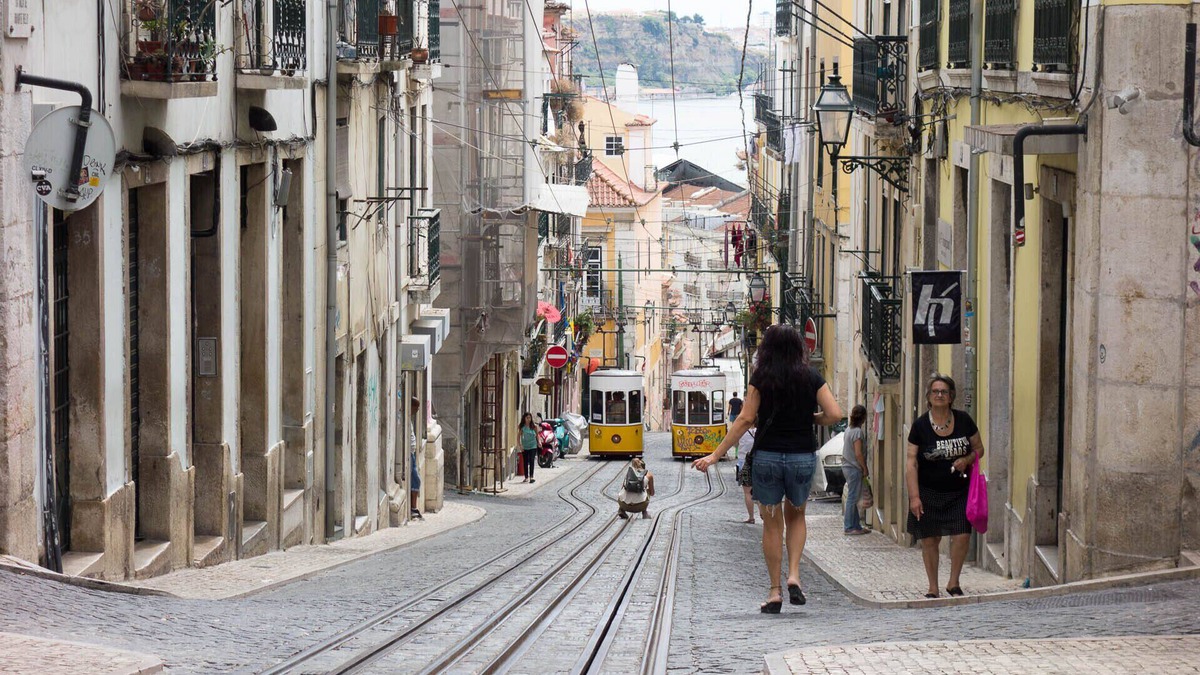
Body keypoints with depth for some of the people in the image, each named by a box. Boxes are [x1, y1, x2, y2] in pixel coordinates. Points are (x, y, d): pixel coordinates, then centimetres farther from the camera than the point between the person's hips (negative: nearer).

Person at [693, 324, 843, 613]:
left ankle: (775, 592, 10)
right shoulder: (812, 378, 1)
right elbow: (835, 414, -6)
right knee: (796, 516, 22)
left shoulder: (761, 378, -3)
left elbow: (745, 419, -7)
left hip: (767, 456, -1)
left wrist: (715, 455, -4)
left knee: (772, 524, 10)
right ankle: (794, 576, 3)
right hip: (803, 457, 1)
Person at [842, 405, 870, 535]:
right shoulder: (857, 432, -16)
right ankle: (848, 527, -2)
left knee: (852, 498, 13)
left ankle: (856, 526, 18)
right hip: (854, 468, -9)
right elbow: (858, 454, -20)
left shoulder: (848, 430, 12)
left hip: (847, 466, 10)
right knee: (852, 498, -5)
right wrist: (865, 469, -10)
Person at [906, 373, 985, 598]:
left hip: (959, 491, 1)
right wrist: (914, 496, -13)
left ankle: (953, 582, 11)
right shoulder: (920, 425, -5)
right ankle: (932, 587, 18)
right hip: (929, 492, -1)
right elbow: (911, 463, -6)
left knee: (962, 536, -10)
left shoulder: (963, 420, 0)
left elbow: (979, 449, 12)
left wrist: (966, 460, -11)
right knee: (930, 539, 3)